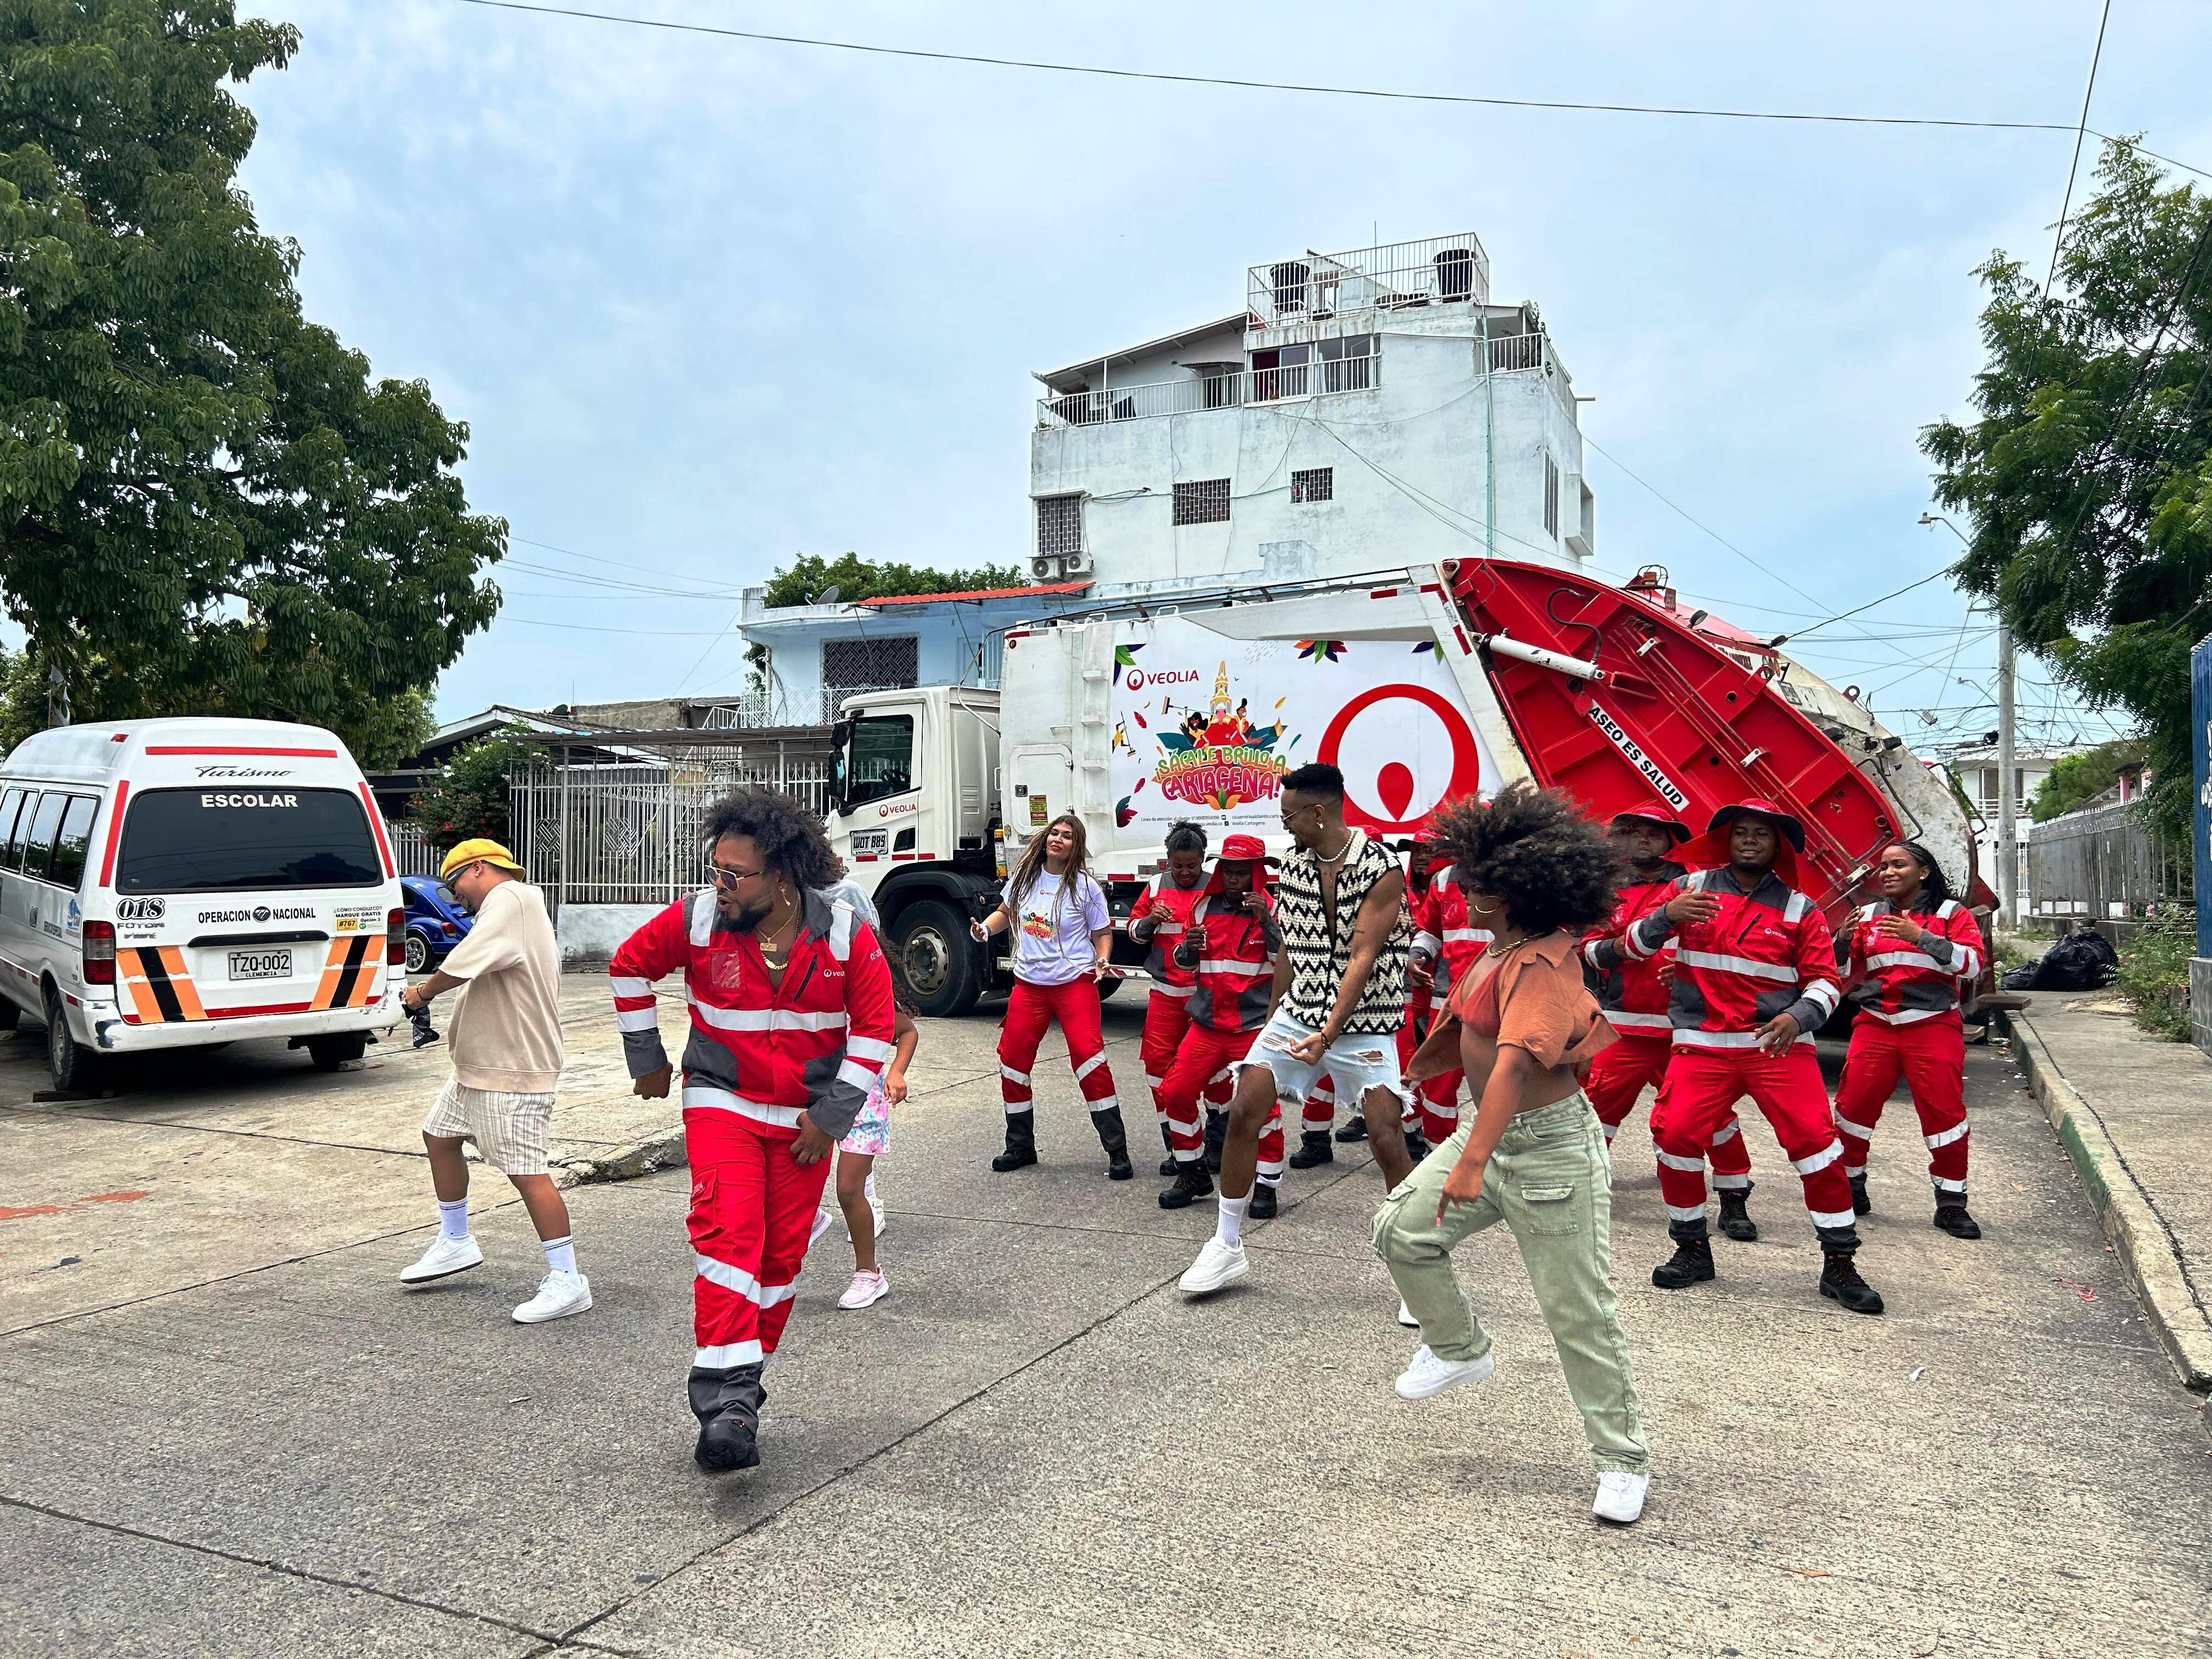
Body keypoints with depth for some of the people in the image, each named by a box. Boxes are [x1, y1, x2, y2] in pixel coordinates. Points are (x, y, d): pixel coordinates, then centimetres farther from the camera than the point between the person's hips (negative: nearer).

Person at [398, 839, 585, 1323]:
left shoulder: (511, 898, -15)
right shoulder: (514, 905, 18)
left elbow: (464, 962, -26)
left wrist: (422, 993, -8)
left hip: (513, 1071, -11)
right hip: (478, 1064, 12)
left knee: (526, 1170, -10)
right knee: (439, 1136, 23)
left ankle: (567, 1280, -4)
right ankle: (456, 1242, 38)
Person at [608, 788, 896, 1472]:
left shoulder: (849, 938, -13)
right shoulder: (695, 920, -13)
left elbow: (874, 1029, -4)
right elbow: (629, 967, 5)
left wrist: (831, 1116, -6)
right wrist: (646, 1060, 9)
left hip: (805, 1117, 2)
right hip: (722, 1102, -1)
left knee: (782, 1254, 7)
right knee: (729, 1233, -19)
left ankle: (738, 1384, 26)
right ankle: (726, 1400, -20)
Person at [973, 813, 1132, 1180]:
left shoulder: (1085, 885, -4)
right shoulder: (1024, 876, 6)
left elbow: (1103, 932, 4)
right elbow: (1005, 913, 22)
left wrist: (1102, 960, -16)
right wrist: (985, 928, 1)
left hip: (1075, 982, -4)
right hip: (1029, 983, 5)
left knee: (1089, 1057, -16)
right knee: (1012, 1060, 3)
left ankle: (1117, 1152, -8)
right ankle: (1021, 1147, 22)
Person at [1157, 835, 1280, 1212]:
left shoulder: (1271, 909, -2)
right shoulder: (1206, 907, 9)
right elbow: (1185, 962, 17)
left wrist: (1266, 922, -23)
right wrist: (1188, 947, -6)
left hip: (1255, 1025, -4)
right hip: (1207, 1023, 4)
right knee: (1177, 1093, 1)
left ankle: (1268, 1185, 9)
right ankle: (1193, 1175, 19)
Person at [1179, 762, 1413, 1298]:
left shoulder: (1382, 871, -14)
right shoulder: (1293, 868, 4)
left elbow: (1362, 959, -20)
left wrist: (1327, 1034, -26)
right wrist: (1272, 1022, 17)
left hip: (1365, 1024, -5)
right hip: (1298, 1013, 5)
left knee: (1387, 1140, -13)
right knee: (1243, 1114, -7)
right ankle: (1227, 1247, 8)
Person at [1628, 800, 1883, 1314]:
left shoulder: (1799, 908, 7)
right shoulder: (1692, 888, 7)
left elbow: (1824, 978, 4)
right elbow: (1635, 945, 5)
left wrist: (1799, 1017, -17)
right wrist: (1666, 915, -17)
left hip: (1777, 1043, 0)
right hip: (1702, 1044, 0)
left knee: (1816, 1140, -10)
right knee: (1676, 1134, -11)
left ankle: (1839, 1265, 6)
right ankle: (1692, 1250, 11)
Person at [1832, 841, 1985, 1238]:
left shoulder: (1951, 913, 3)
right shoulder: (1870, 915, 12)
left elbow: (1972, 964, -13)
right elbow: (1845, 972, 15)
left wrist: (1920, 936, -22)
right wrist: (1844, 940, -5)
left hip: (1933, 1027, -3)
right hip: (1876, 1026, 3)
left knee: (1944, 1112, -4)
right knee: (1853, 1105, -2)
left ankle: (1951, 1204, 8)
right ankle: (1850, 1188, 14)